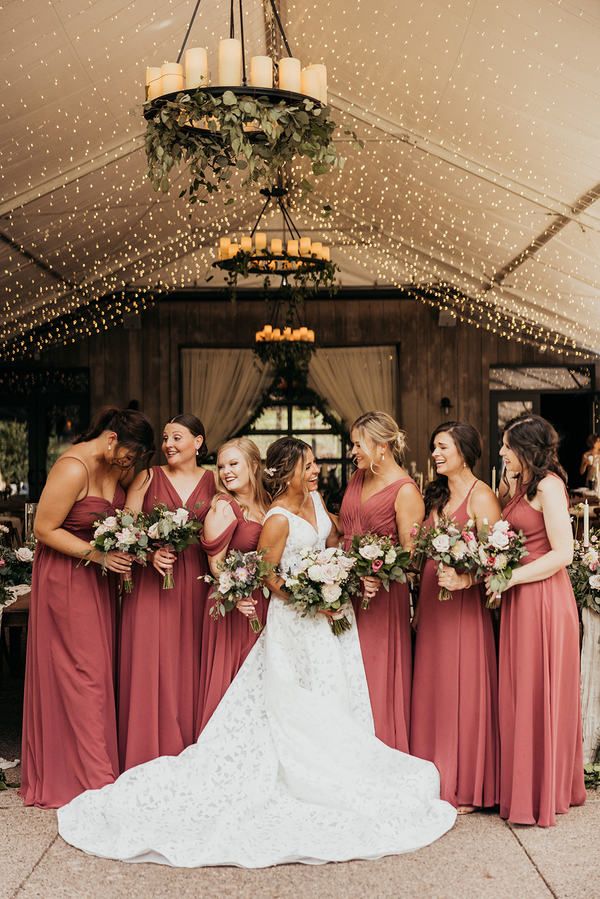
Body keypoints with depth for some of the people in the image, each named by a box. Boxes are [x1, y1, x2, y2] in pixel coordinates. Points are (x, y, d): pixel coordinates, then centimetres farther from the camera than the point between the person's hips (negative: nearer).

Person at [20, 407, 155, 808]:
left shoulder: (114, 464, 1)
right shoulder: (72, 469, -24)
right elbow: (44, 530, -20)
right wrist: (97, 554, -24)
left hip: (100, 576, 8)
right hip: (67, 577, -8)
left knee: (101, 668, 11)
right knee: (83, 671, -2)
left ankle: (101, 759, 23)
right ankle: (95, 777, 8)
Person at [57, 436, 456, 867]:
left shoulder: (316, 499, 3)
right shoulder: (278, 520, -20)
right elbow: (268, 576, -17)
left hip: (329, 612, 8)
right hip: (296, 621, -8)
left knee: (335, 701, 13)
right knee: (303, 710, 1)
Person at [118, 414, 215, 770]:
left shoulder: (214, 481, 8)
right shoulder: (148, 477, 5)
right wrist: (150, 553, -16)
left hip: (196, 583, 1)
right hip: (152, 581, -1)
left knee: (191, 666, 5)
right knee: (150, 665, -1)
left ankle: (191, 753, 18)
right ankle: (149, 757, 10)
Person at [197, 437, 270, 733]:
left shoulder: (265, 503, 10)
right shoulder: (223, 507, -10)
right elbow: (216, 563, -14)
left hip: (263, 602, 7)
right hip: (233, 607, -7)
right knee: (231, 680, 0)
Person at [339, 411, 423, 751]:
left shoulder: (405, 490, -12)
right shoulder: (358, 478, 10)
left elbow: (409, 553, -13)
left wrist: (377, 577, -25)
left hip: (383, 595, -7)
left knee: (378, 678, 3)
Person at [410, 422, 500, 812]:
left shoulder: (481, 496, -9)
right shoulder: (436, 494, 13)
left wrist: (465, 579, -31)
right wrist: (420, 602, 9)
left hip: (464, 604, -7)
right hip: (431, 601, 7)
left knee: (463, 691, 2)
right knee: (432, 688, 11)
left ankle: (467, 789, 15)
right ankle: (437, 778, 25)